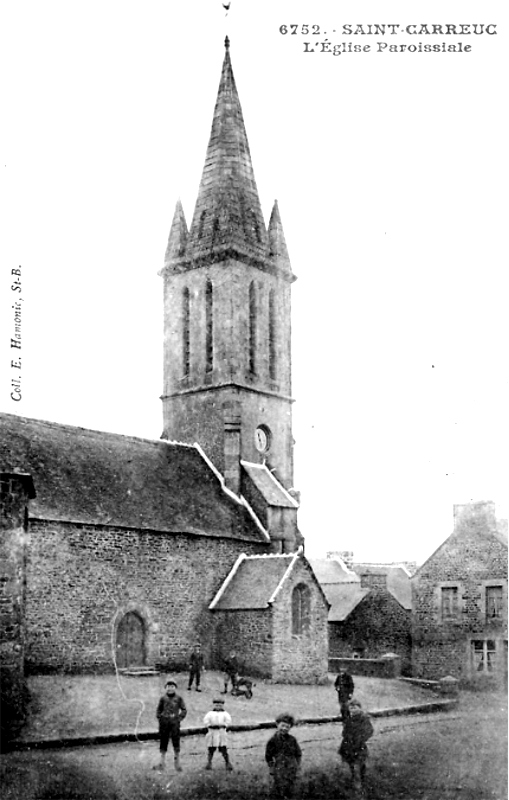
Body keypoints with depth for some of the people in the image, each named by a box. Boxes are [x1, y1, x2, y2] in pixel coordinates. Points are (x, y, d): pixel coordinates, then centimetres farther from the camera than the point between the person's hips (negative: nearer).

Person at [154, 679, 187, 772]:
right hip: (164, 723, 2)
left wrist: (179, 719, -2)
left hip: (174, 722, -2)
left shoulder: (178, 698, 3)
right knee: (163, 742, 6)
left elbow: (184, 710, 7)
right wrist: (159, 719, 5)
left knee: (176, 742, -4)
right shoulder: (163, 698, 7)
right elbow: (159, 710, 16)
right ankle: (162, 763, 14)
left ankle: (177, 763, 4)